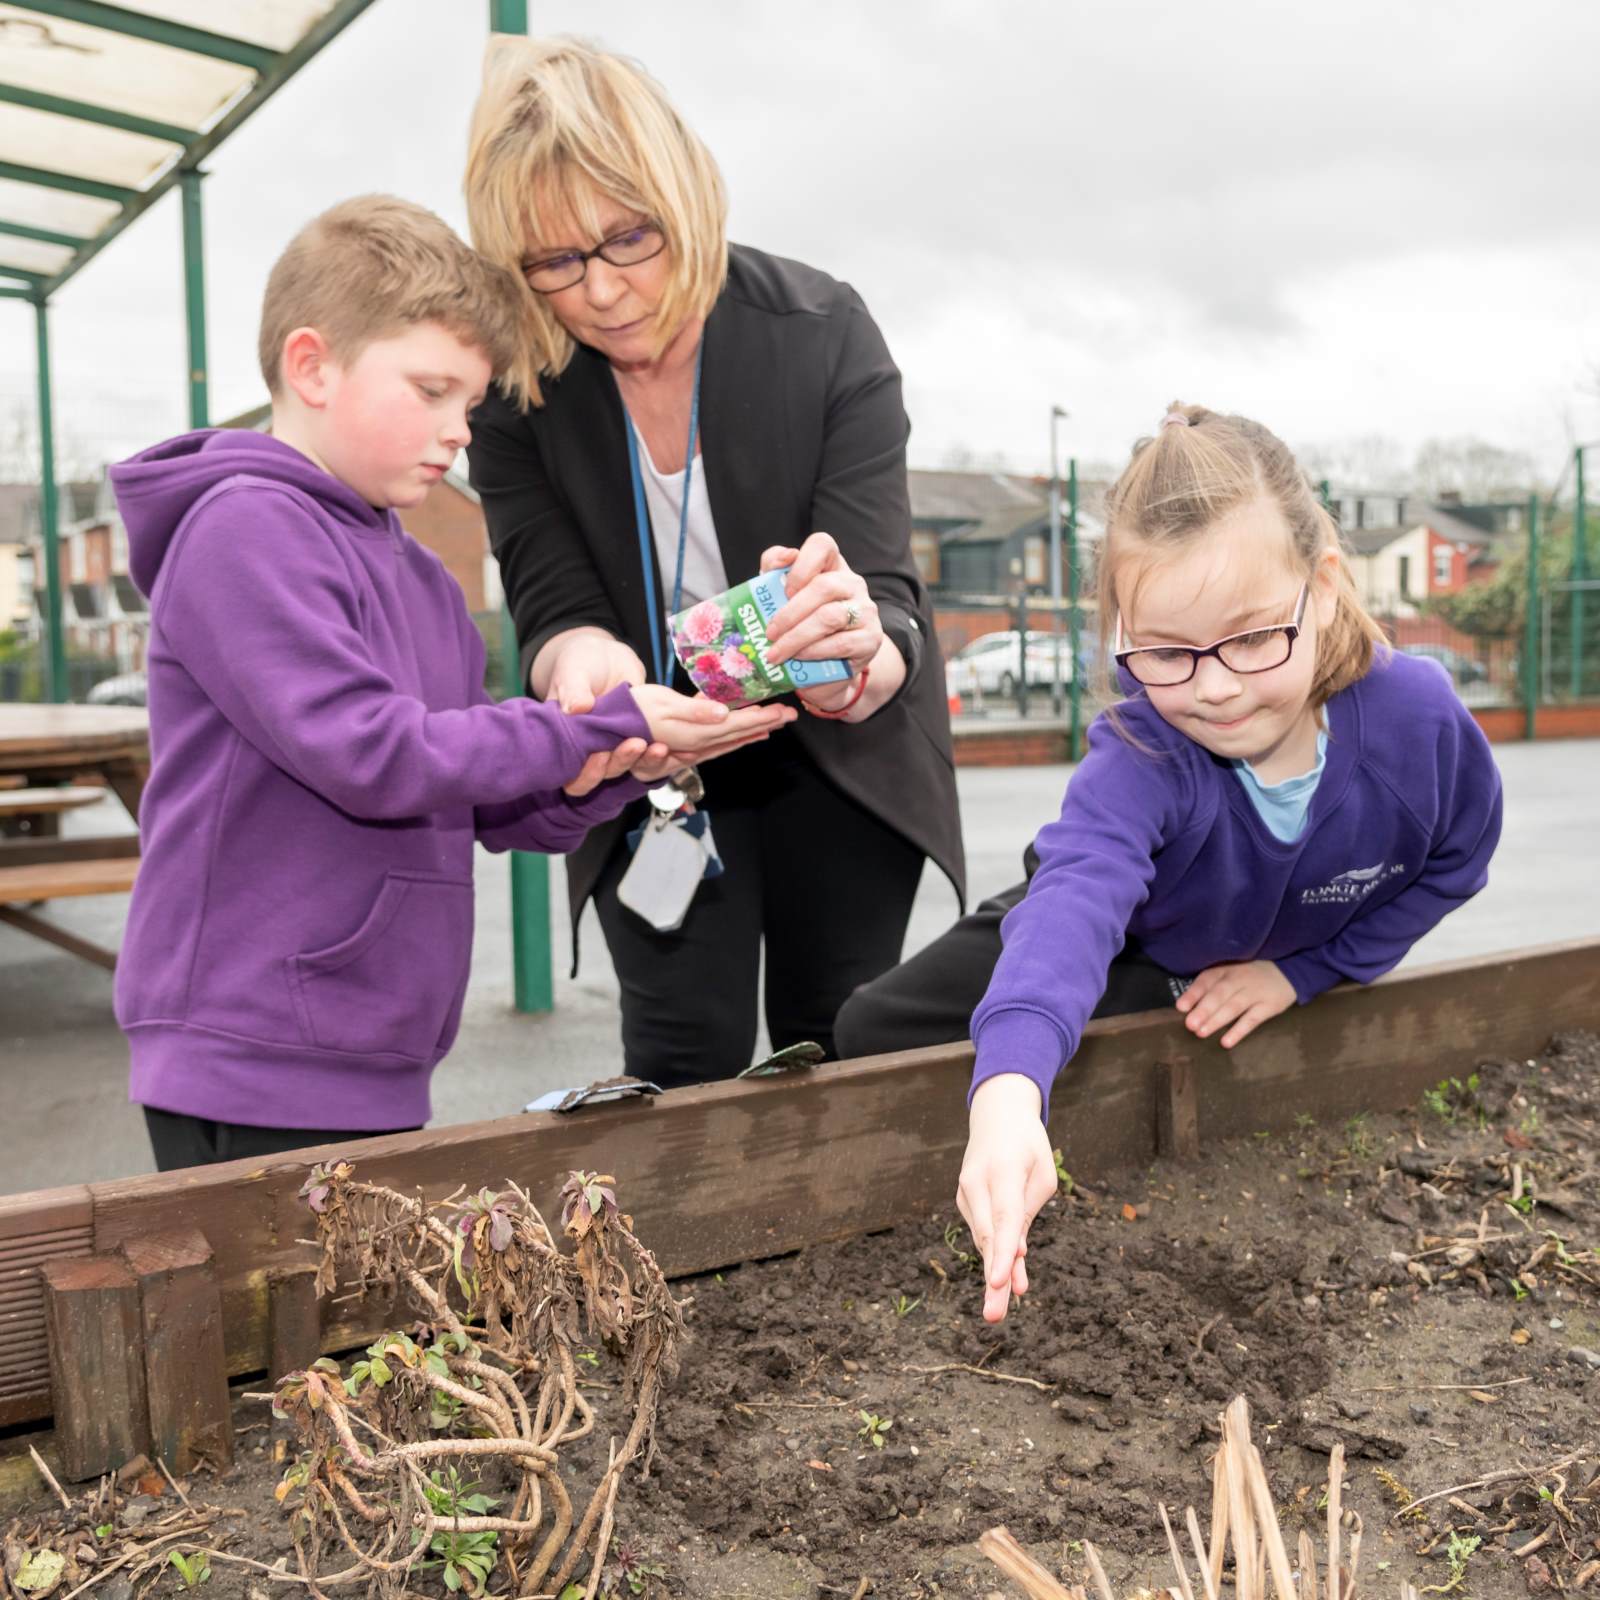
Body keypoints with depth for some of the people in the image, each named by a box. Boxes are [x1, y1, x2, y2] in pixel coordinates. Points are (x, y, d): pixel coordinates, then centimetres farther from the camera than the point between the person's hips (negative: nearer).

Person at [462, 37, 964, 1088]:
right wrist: (579, 657, -42)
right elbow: (551, 602, -17)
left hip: (837, 746, 0)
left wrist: (858, 660, -52)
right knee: (685, 1061, -5)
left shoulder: (827, 334, -23)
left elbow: (882, 594, -27)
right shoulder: (513, 382, -17)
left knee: (839, 1053, 6)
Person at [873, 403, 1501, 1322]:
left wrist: (1303, 972, -16)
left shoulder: (1419, 718, -30)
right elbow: (1078, 899, -59)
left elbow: (1453, 861, -8)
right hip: (1133, 957, -2)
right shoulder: (1140, 758, -39)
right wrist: (1008, 1095, -78)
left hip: (1294, 973, 3)